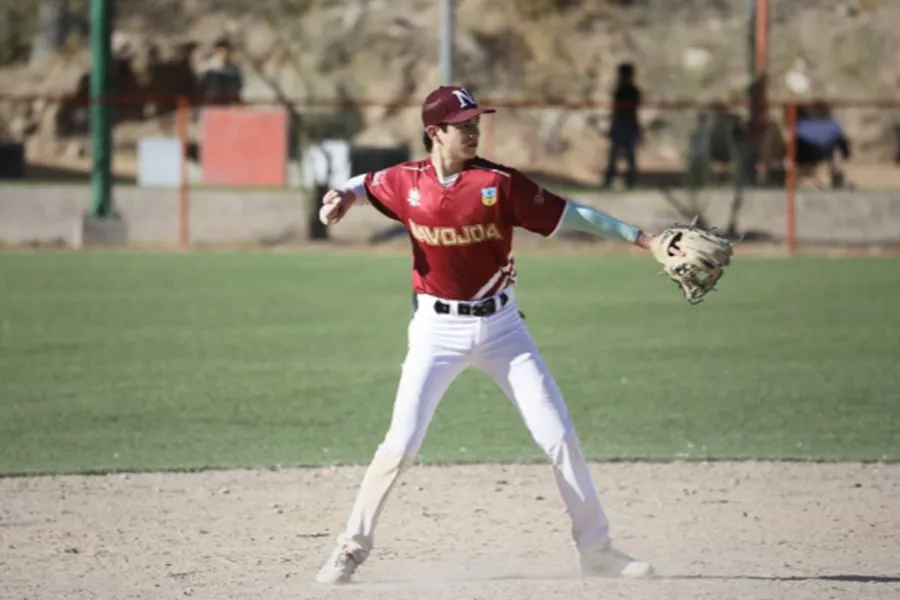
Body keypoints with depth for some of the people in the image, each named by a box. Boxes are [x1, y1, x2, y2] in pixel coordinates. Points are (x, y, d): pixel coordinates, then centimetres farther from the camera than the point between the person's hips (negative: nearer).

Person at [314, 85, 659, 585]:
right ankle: (353, 546, 6)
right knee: (401, 444, -10)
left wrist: (644, 239, -14)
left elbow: (568, 214, -10)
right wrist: (343, 196, -8)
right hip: (437, 330, 0)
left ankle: (596, 548, 13)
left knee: (559, 436, 0)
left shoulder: (499, 183, -11)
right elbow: (365, 185, 16)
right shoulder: (407, 182, -5)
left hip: (500, 325, 0)